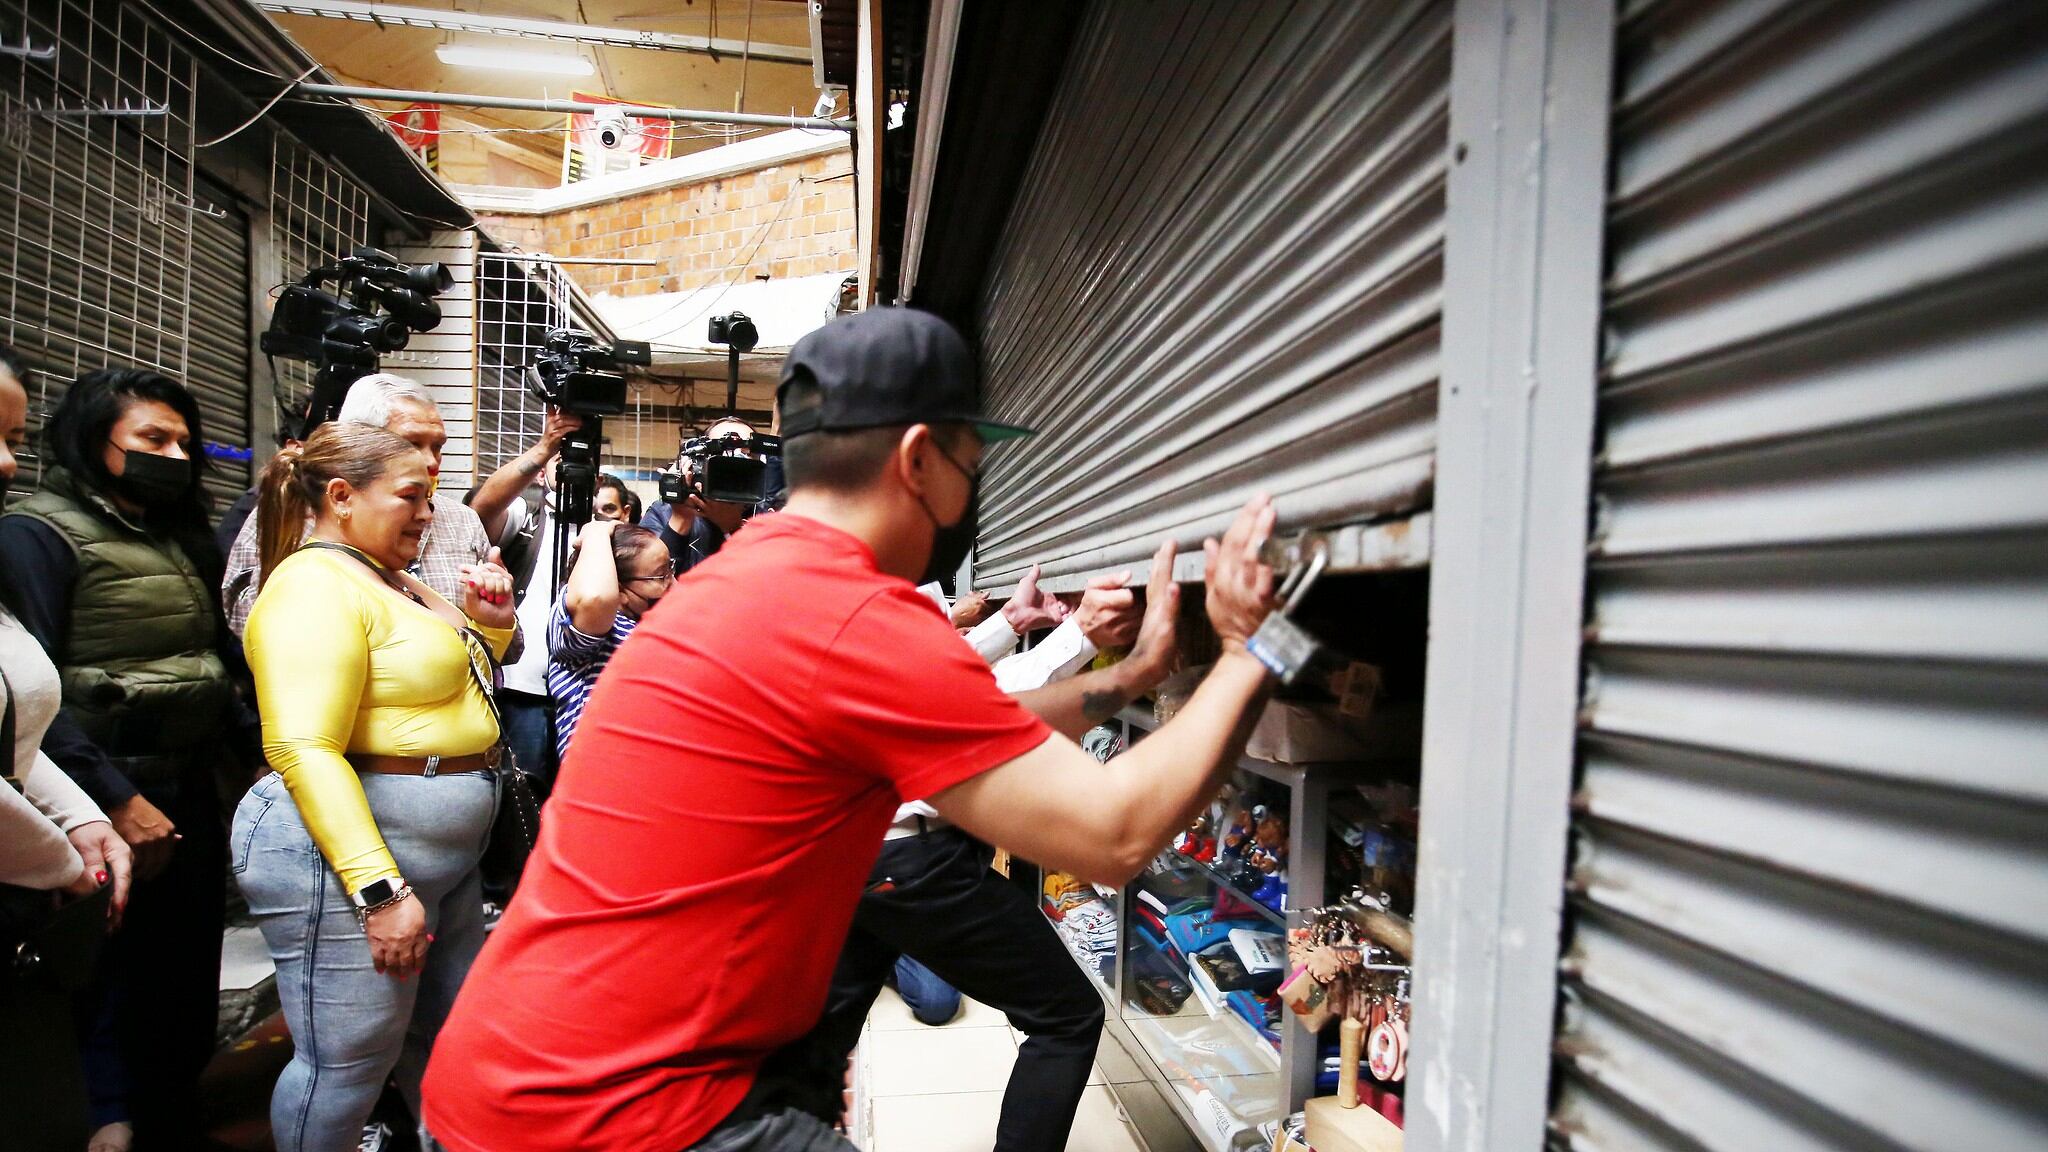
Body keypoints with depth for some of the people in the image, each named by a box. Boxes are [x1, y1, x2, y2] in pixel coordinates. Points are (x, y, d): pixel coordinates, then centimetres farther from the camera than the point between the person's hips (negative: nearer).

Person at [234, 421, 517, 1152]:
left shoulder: (396, 582, 13)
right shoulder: (316, 586, -15)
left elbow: (451, 686, 27)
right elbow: (304, 751, -24)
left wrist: (491, 625, 6)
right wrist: (380, 890, -27)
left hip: (446, 857, 9)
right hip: (349, 855, -9)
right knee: (348, 1065, 4)